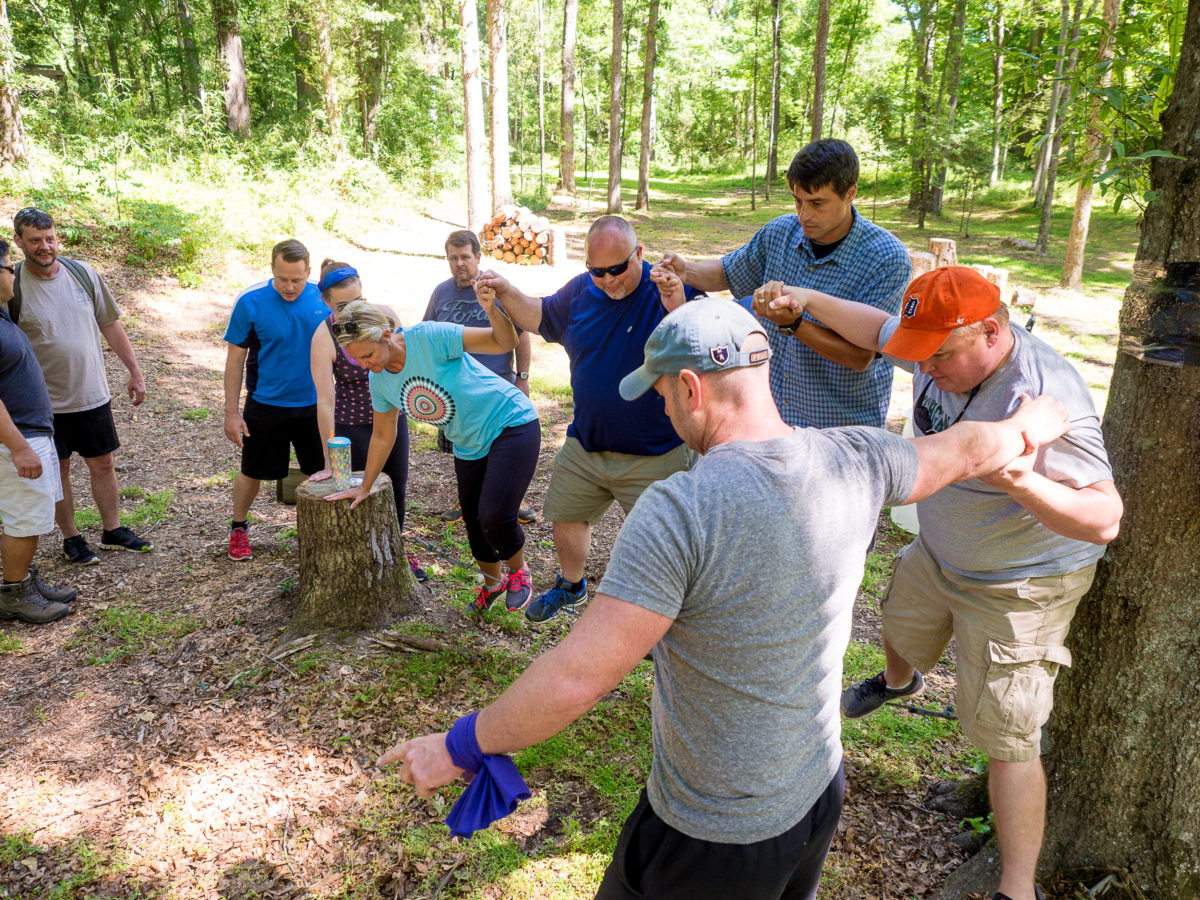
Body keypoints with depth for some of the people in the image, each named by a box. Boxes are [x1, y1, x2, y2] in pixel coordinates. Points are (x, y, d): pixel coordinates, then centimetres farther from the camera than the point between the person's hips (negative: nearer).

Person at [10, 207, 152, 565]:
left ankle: (113, 530, 28)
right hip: (47, 401, -3)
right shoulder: (13, 285, -11)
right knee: (58, 471, 10)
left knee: (102, 464, 12)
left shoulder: (83, 273, -1)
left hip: (93, 395, 3)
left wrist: (135, 372, 8)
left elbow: (110, 324, 8)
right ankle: (71, 538, 25)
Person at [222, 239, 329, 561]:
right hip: (265, 405, -1)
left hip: (313, 405, 2)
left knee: (322, 473, 8)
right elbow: (235, 359, -5)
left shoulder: (324, 299, -6)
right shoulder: (251, 301, -12)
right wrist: (231, 412, -6)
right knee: (252, 473, 11)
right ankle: (238, 528, 35)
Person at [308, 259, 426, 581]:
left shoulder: (384, 315, -11)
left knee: (397, 491, 15)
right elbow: (325, 400, -26)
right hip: (352, 425, -4)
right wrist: (330, 462, -27)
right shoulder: (324, 338, -22)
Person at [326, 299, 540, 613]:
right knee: (473, 521, 12)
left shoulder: (429, 337, -24)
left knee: (494, 515, -19)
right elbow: (382, 436, 11)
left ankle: (518, 571, 12)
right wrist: (365, 486, 16)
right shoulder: (379, 381, -3)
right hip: (469, 447, 7)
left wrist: (492, 310, -43)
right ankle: (492, 583, 41)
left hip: (512, 425, -7)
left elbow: (506, 343, -23)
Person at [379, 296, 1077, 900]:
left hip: (717, 842, -6)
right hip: (820, 793, 7)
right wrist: (1034, 421, 32)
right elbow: (967, 451, 10)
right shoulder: (855, 460, -10)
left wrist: (458, 746, -15)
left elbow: (578, 677, -30)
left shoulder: (682, 509, -31)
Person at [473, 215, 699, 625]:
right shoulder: (581, 291, -1)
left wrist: (679, 309, -45)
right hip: (585, 445, 6)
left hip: (655, 456, -5)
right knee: (565, 517, 21)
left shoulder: (674, 290, -17)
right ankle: (571, 587, 50)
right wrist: (504, 291, -1)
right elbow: (539, 316, 16)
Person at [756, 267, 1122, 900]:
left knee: (1003, 734, -3)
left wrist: (1025, 484, -57)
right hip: (938, 554, 8)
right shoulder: (947, 345, -14)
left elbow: (1104, 518, -39)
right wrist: (808, 299, 0)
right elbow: (877, 328, 7)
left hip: (1016, 586, -8)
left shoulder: (1043, 400, -37)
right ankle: (898, 683, 70)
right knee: (901, 625, 33)